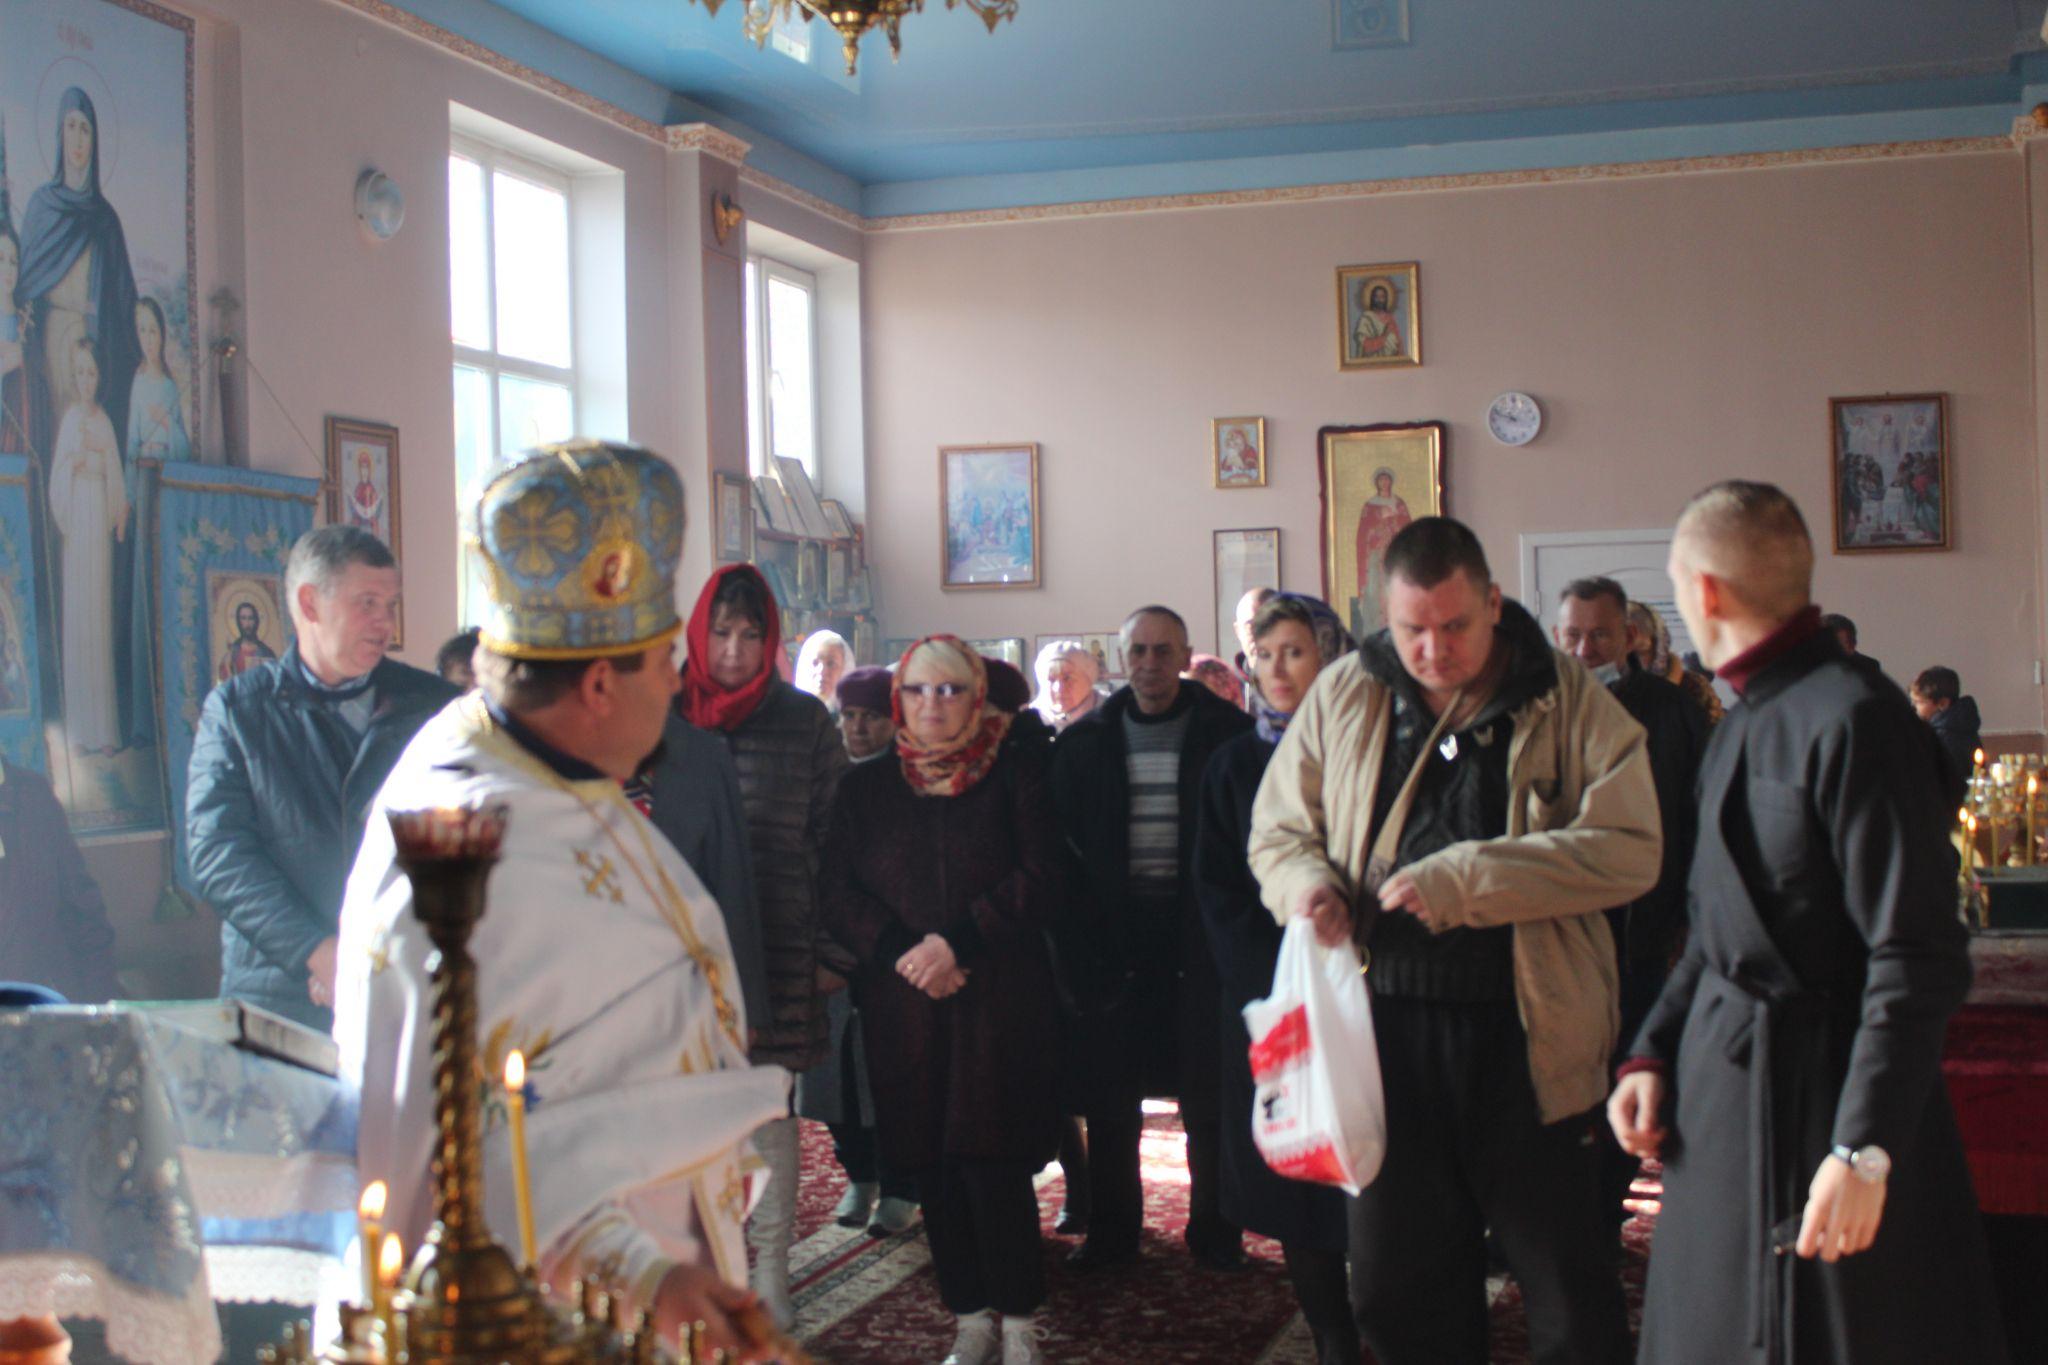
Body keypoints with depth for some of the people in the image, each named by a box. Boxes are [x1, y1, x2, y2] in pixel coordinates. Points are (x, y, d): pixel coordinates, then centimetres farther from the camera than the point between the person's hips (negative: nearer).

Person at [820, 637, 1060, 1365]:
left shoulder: (1017, 773, 4)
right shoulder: (866, 786, 11)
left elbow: (1038, 876, -5)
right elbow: (839, 894, 5)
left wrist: (956, 942, -13)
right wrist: (903, 954, -10)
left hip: (999, 998, -2)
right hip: (902, 1005, 3)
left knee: (993, 1162, -6)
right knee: (934, 1167, 3)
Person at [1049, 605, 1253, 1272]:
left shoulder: (1226, 733, 0)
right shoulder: (1085, 741, 6)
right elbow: (1061, 845, 8)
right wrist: (1078, 934, -2)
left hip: (1199, 935, -2)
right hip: (1113, 936, 2)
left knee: (1207, 1095, 4)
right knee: (1109, 1097, 7)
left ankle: (1214, 1234, 17)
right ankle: (1110, 1233, 19)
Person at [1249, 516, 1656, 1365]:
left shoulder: (1571, 702, -4)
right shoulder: (1342, 696, 6)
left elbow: (1627, 848, -13)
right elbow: (1277, 829, 15)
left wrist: (1458, 879, -18)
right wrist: (1304, 880, -9)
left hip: (1530, 1035, -3)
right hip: (1390, 1022, 3)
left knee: (1571, 1291, 7)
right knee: (1397, 1287, 15)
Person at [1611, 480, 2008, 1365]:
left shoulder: (1852, 719, -17)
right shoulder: (1745, 720, 12)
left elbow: (1919, 960, -20)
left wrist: (1864, 1151, -21)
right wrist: (1654, 1053, 8)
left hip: (1816, 1094, -9)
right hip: (1723, 1094, 9)